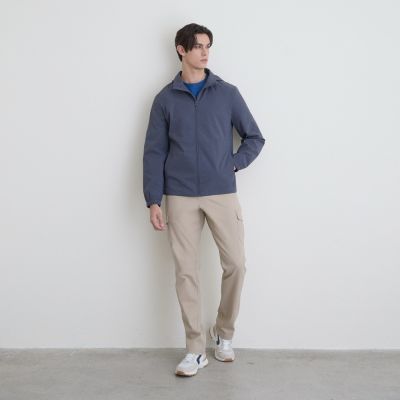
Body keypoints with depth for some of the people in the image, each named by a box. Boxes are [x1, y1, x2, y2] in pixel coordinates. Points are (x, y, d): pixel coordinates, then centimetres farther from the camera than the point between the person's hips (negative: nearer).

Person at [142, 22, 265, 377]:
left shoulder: (228, 93, 5)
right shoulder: (165, 99, 5)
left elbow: (255, 138, 12)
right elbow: (154, 152, 3)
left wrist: (233, 164, -4)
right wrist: (153, 201, -3)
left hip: (223, 194, 0)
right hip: (180, 198, 0)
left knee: (235, 264, -2)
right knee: (186, 272, 1)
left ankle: (223, 333, 23)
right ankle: (196, 350, 13)